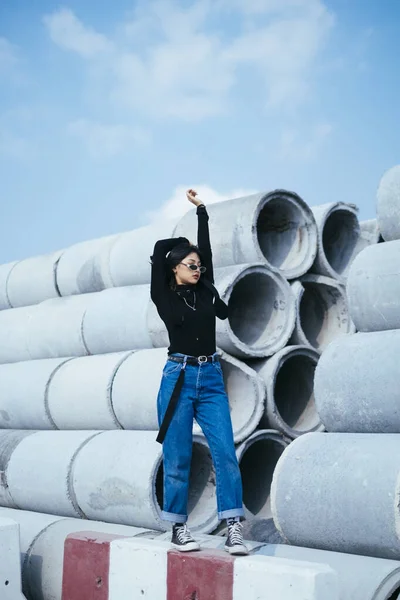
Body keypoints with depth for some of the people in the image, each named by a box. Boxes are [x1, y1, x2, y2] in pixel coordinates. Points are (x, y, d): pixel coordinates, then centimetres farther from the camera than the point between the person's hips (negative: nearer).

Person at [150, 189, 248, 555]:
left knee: (226, 452, -6)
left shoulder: (205, 289, 11)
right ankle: (178, 528, 11)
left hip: (212, 378, 3)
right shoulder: (165, 296, 2)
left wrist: (201, 209, 23)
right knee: (178, 459, 1)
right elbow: (159, 251, -1)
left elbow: (207, 248, 15)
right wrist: (182, 241, 18)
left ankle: (234, 529, -5)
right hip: (178, 377, -3)